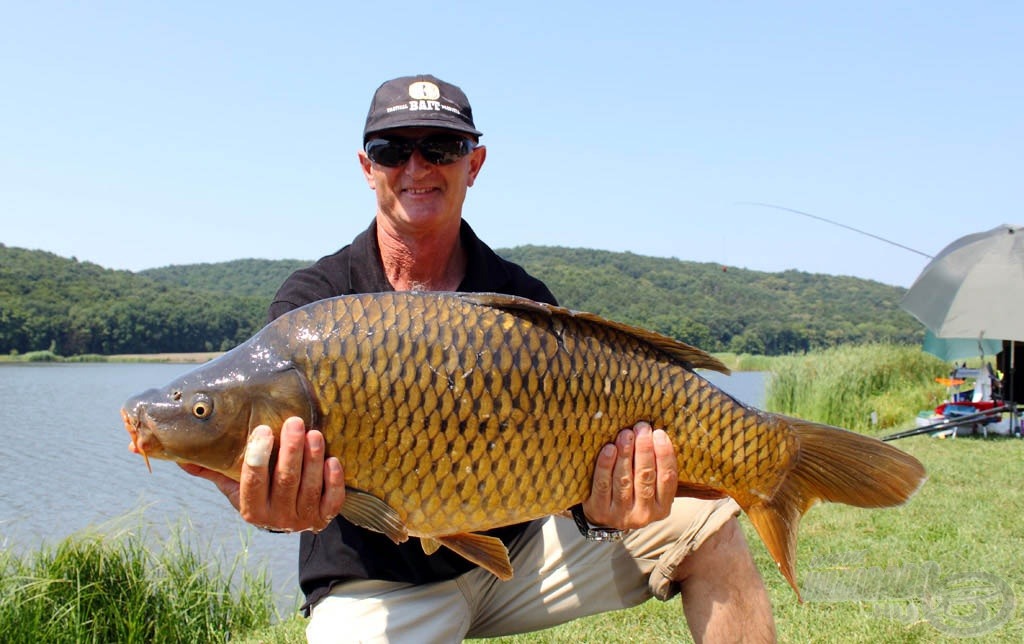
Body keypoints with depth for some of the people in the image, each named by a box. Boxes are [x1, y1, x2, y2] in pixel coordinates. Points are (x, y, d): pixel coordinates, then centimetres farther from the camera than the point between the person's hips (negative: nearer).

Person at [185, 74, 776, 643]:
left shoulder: (525, 300, -2)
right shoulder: (311, 300, -8)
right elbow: (281, 441, -25)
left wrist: (597, 507, -36)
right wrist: (277, 501, -49)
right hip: (377, 583, -2)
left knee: (706, 525, -10)